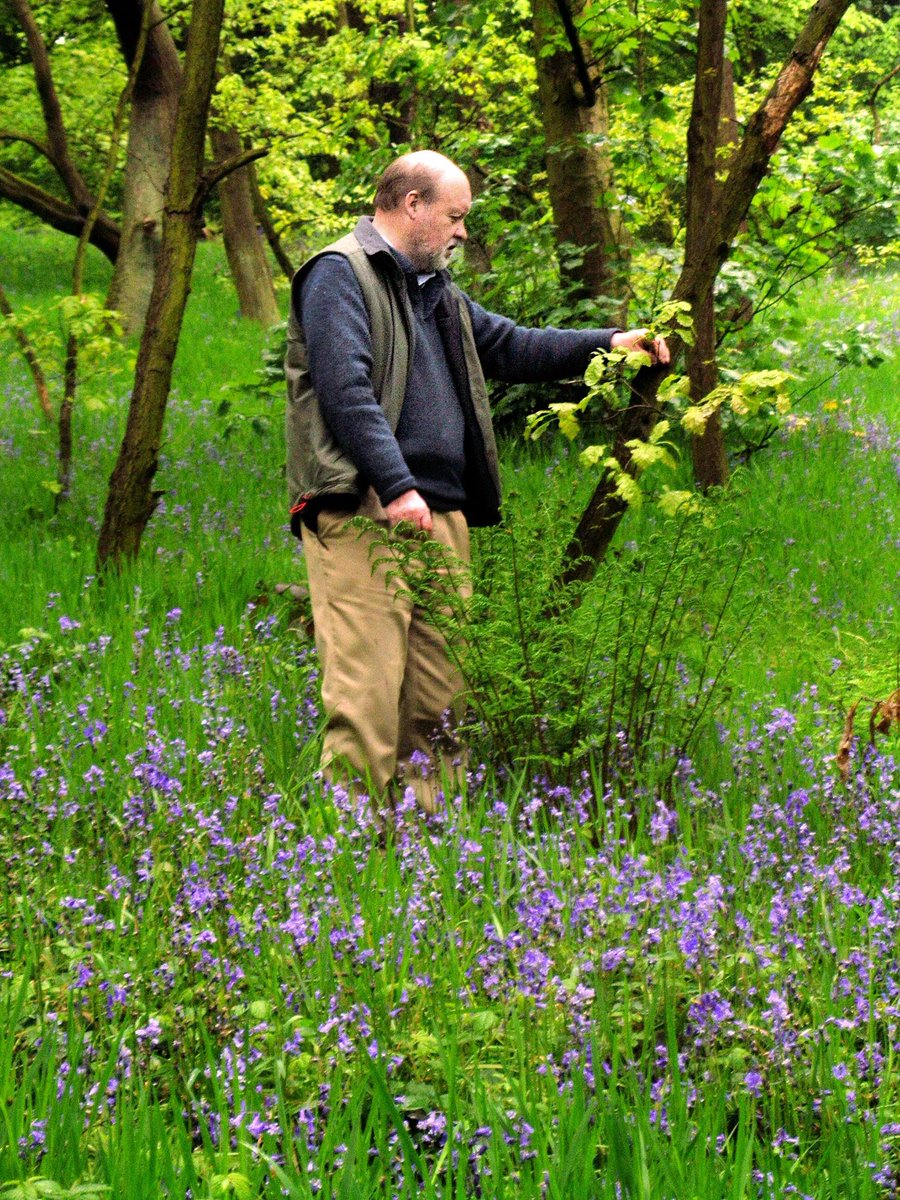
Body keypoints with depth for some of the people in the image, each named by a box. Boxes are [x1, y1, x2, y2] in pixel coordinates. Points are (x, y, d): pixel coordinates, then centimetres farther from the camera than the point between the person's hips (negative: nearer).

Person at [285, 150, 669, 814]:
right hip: (363, 516, -9)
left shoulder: (435, 290, 26)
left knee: (440, 696, 6)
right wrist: (396, 487, -22)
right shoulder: (341, 274, -4)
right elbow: (346, 391, -15)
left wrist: (607, 343, 22)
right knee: (367, 699, -13)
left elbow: (510, 347, 33)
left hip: (441, 518, 9)